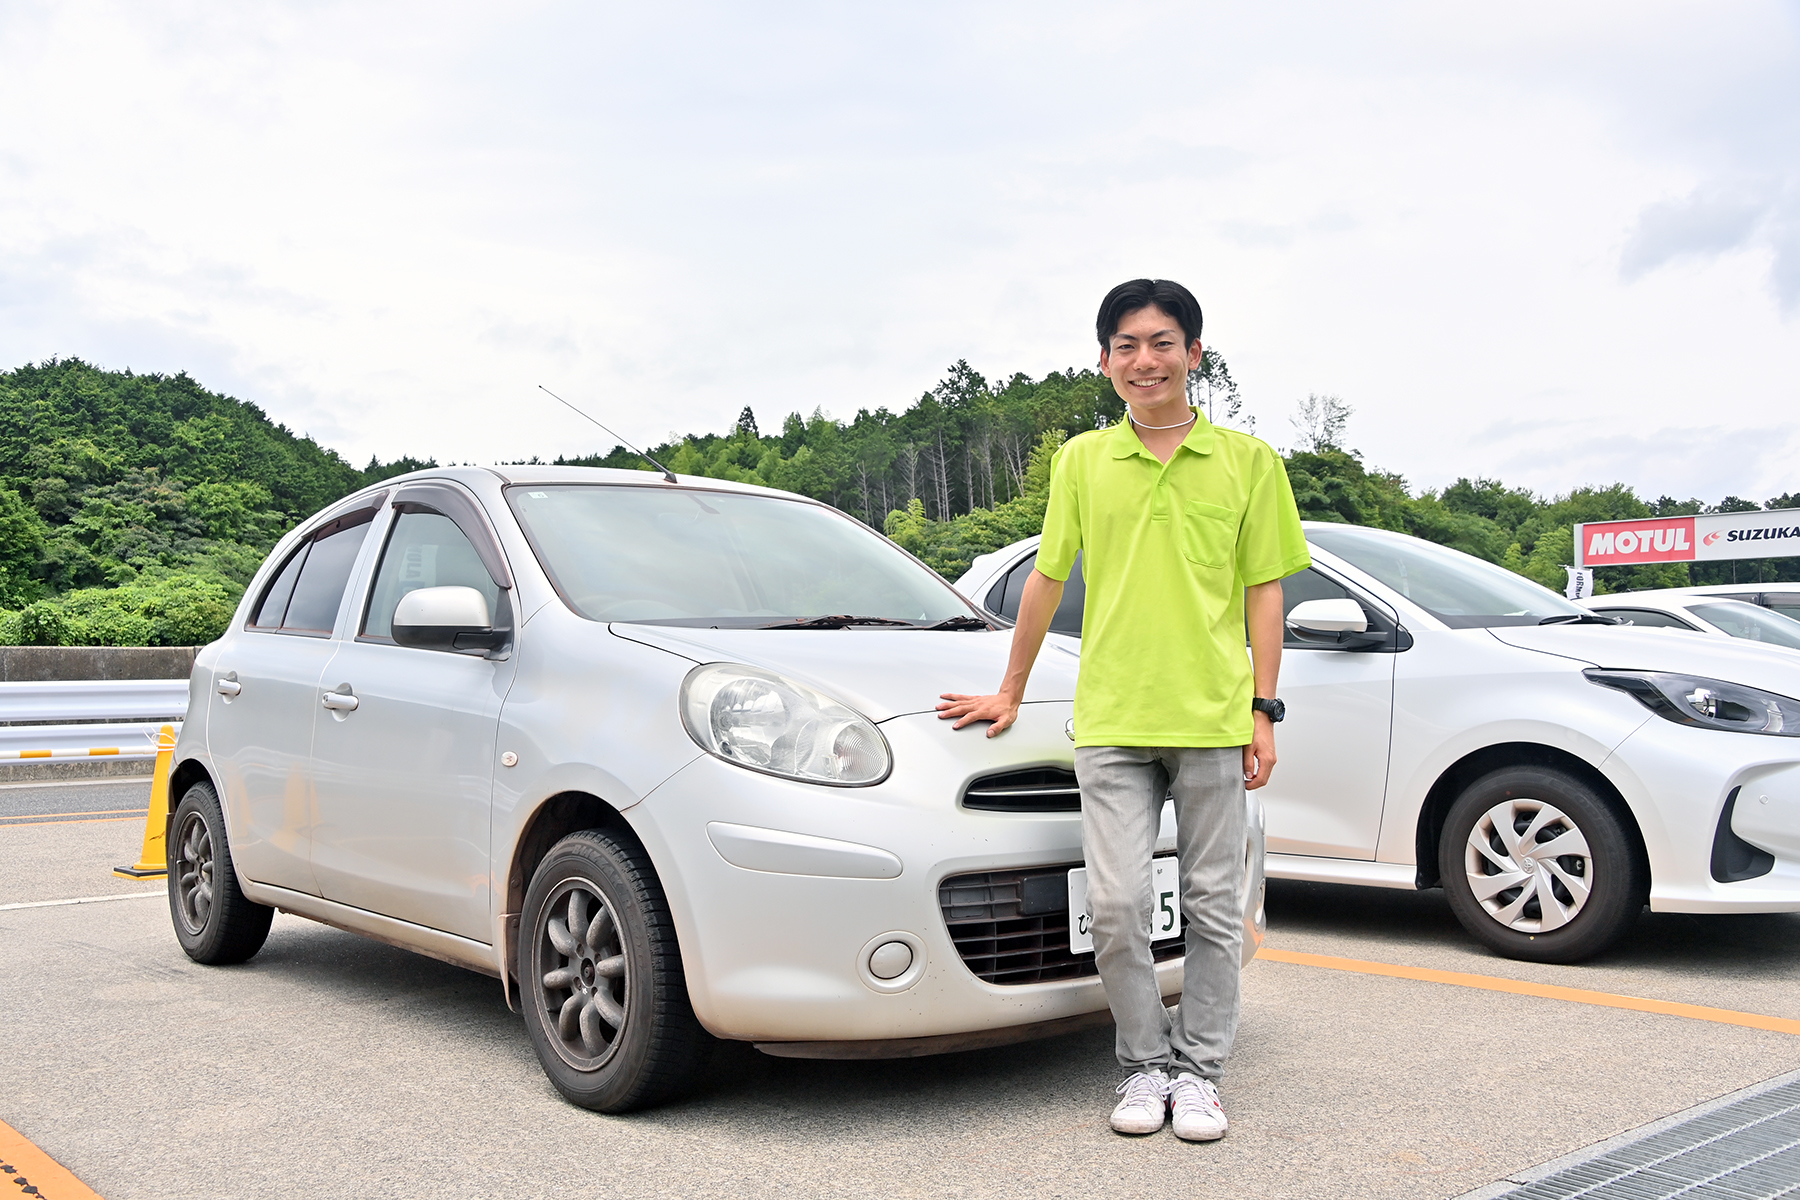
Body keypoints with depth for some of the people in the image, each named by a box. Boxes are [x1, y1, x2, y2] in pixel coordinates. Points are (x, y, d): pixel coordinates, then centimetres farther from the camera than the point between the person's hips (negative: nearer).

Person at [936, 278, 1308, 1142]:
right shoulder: (1082, 461, 7)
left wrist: (1264, 711, 0)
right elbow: (1047, 578, 13)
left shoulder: (1247, 461, 4)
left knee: (1213, 907, 7)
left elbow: (1263, 591, 6)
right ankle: (1145, 1065, 17)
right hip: (1110, 719, 1)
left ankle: (1199, 1070, 22)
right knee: (1116, 905, -2)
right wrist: (1010, 692, 17)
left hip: (1214, 718, 0)